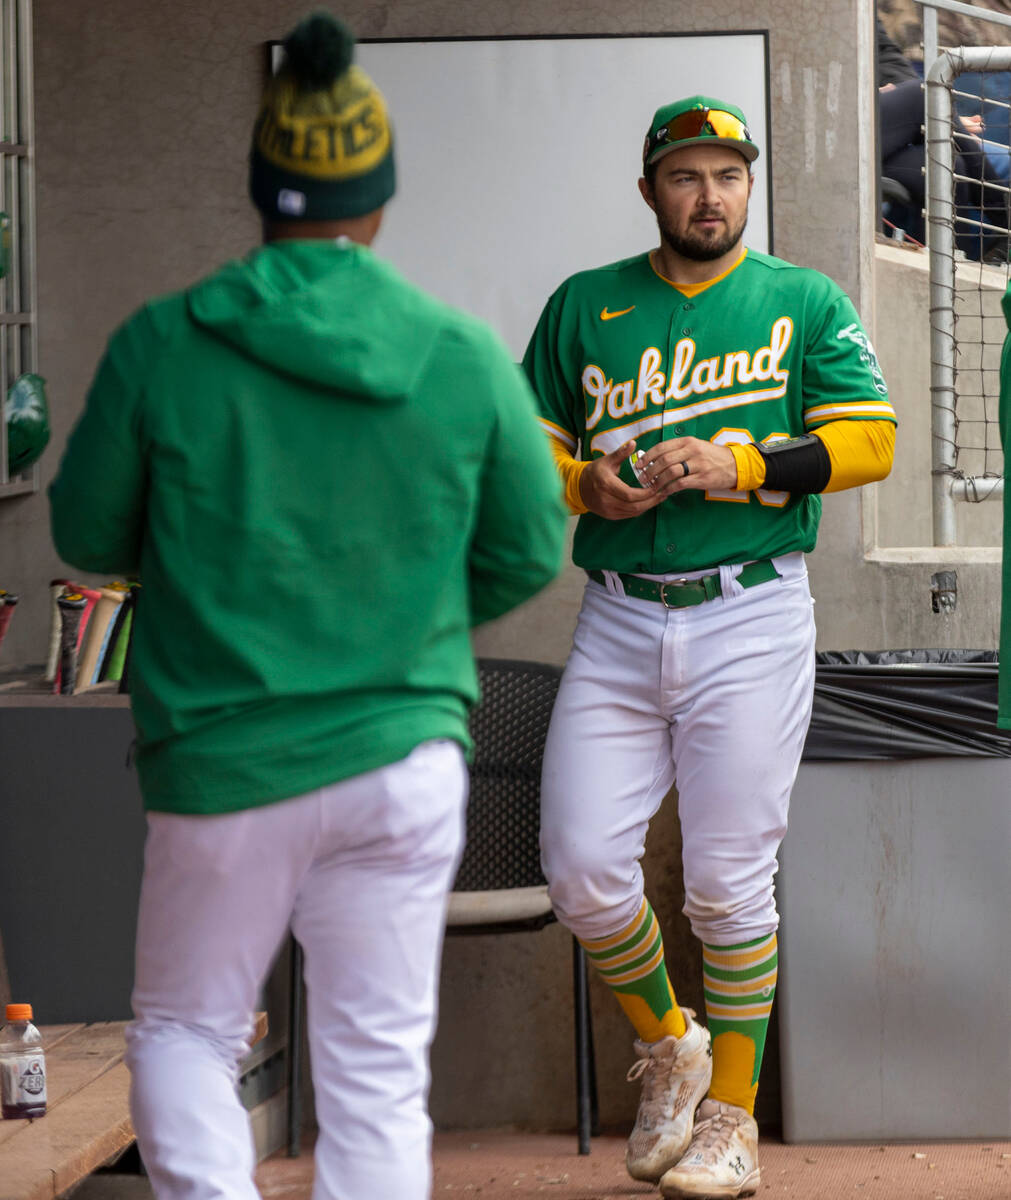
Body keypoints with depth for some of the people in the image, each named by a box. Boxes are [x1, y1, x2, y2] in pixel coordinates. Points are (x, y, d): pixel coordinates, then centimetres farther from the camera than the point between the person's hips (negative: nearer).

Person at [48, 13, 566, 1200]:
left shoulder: (159, 345, -8)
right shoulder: (467, 356, -5)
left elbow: (88, 535, 2)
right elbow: (528, 554, 4)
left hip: (220, 761, -1)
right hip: (403, 755, 1)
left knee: (181, 1034, 17)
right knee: (377, 1072, 10)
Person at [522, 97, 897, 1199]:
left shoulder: (805, 303, 8)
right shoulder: (583, 305, 14)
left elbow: (870, 439, -2)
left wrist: (741, 467, -15)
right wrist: (586, 488, -7)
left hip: (749, 621, -2)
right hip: (617, 622, 2)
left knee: (728, 883, -3)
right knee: (582, 869, -6)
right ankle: (665, 1046, 21)